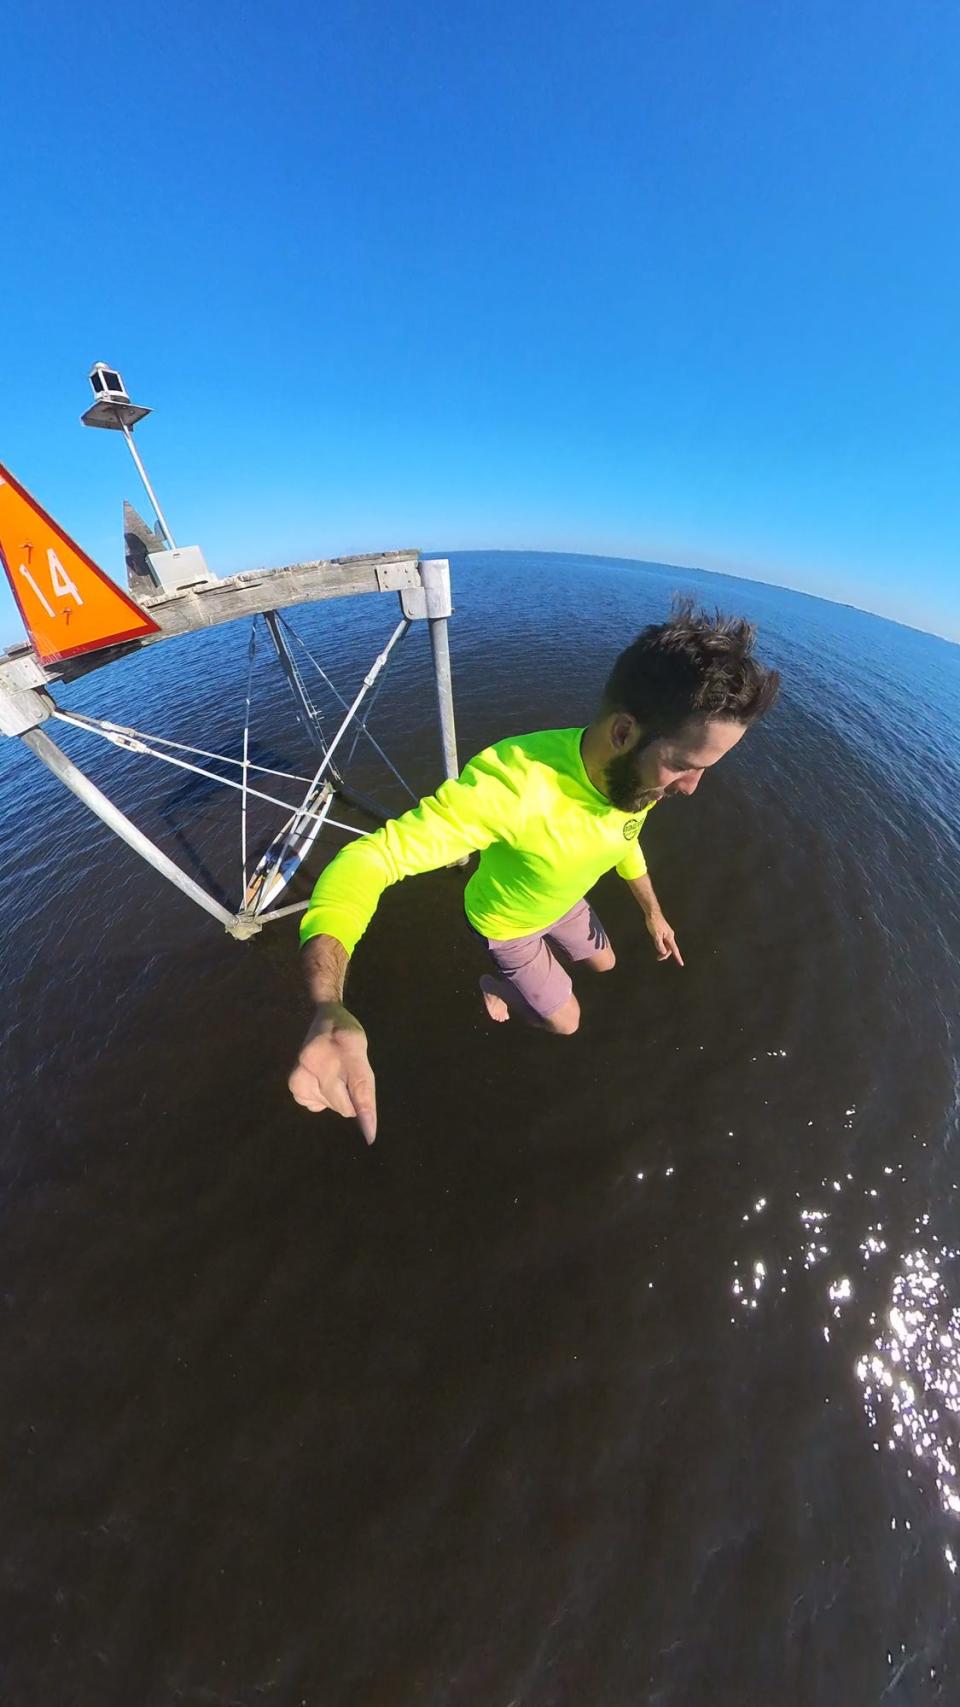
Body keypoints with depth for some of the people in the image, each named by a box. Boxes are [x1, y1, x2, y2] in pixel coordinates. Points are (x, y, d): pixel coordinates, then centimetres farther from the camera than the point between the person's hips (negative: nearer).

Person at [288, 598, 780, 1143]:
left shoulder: (637, 775, -22)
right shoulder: (511, 783, -48)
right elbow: (366, 860, -49)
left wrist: (654, 913, 13)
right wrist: (330, 1011, -64)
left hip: (565, 903, 6)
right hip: (507, 923, -5)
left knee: (605, 963, 27)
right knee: (566, 1021, 13)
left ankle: (542, 955, 58)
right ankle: (495, 984, 44)